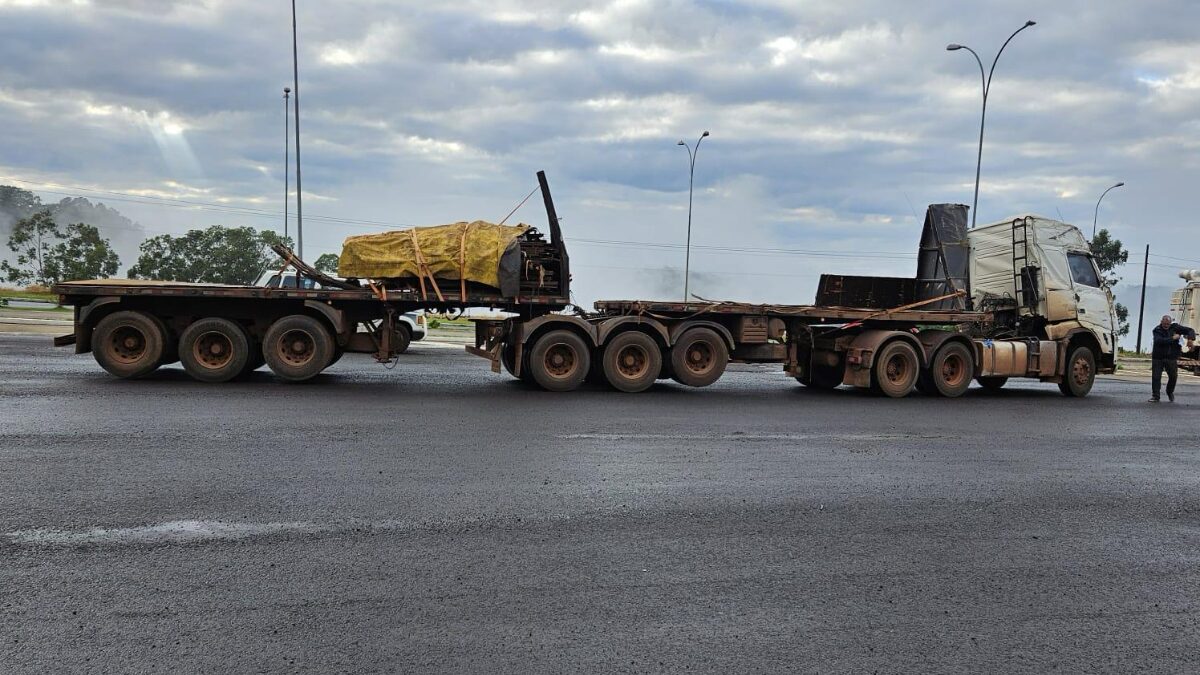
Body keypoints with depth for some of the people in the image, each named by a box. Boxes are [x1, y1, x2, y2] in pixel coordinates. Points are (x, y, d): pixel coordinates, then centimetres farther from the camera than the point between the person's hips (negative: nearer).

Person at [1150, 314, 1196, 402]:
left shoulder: (1175, 327, 1)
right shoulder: (1157, 330, -7)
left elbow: (1190, 331, 2)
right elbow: (1159, 341, -24)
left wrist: (1191, 339, -17)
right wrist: (1172, 338, -23)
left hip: (1171, 358, 2)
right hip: (1158, 358, -2)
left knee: (1173, 376, 8)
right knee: (1156, 377, -4)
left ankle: (1170, 392, 33)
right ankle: (1155, 396, 4)